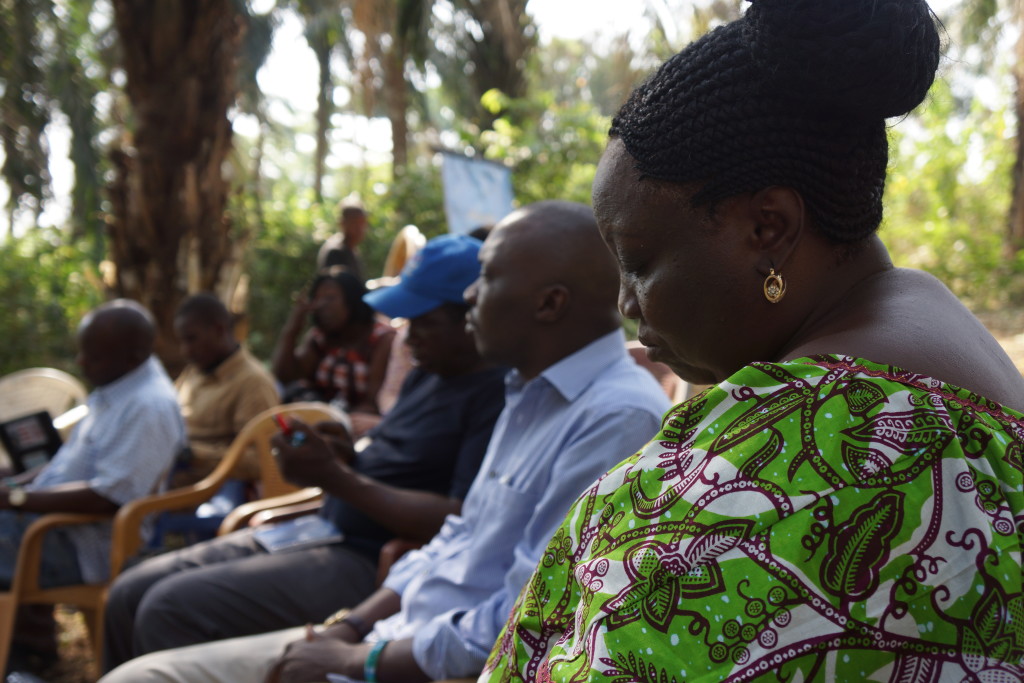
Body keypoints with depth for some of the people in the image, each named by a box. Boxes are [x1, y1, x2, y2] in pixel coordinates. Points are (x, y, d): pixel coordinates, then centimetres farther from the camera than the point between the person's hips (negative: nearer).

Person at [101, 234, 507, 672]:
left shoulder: (498, 395, -14)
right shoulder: (426, 375, 16)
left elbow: (459, 524, -24)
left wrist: (336, 478, -18)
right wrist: (347, 454, 2)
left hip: (369, 563, -10)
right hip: (317, 532, 10)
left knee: (170, 610, -21)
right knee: (130, 594, 4)